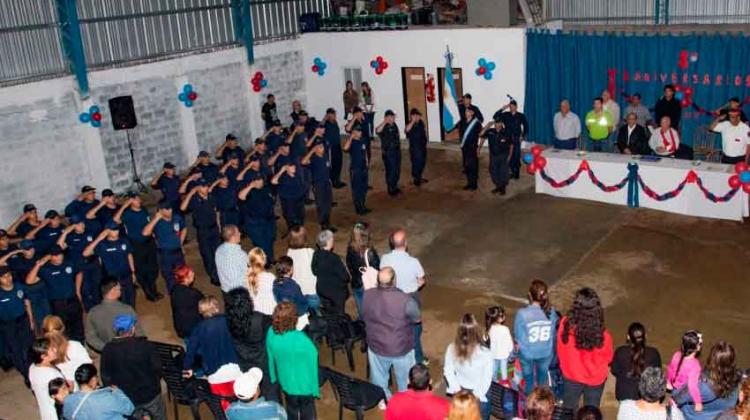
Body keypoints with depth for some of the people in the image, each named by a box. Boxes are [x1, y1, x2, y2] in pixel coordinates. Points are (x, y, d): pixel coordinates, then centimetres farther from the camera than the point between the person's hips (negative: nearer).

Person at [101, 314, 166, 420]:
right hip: (150, 394, -2)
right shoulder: (147, 346, -20)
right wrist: (154, 386, 6)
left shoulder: (108, 350, -15)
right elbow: (157, 369, -13)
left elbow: (105, 377, -7)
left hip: (125, 398, 2)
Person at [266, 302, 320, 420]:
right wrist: (316, 389, -4)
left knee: (292, 409, 30)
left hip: (286, 382, 4)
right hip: (305, 384, -3)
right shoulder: (303, 341, -36)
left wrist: (274, 378, 13)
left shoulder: (271, 333, -24)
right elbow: (312, 366, -21)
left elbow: (271, 359, -5)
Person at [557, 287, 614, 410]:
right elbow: (608, 358, -12)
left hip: (570, 374, 2)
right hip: (595, 379, -1)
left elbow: (560, 349, -10)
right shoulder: (602, 335, -34)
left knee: (568, 408, 27)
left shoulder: (565, 324, -29)